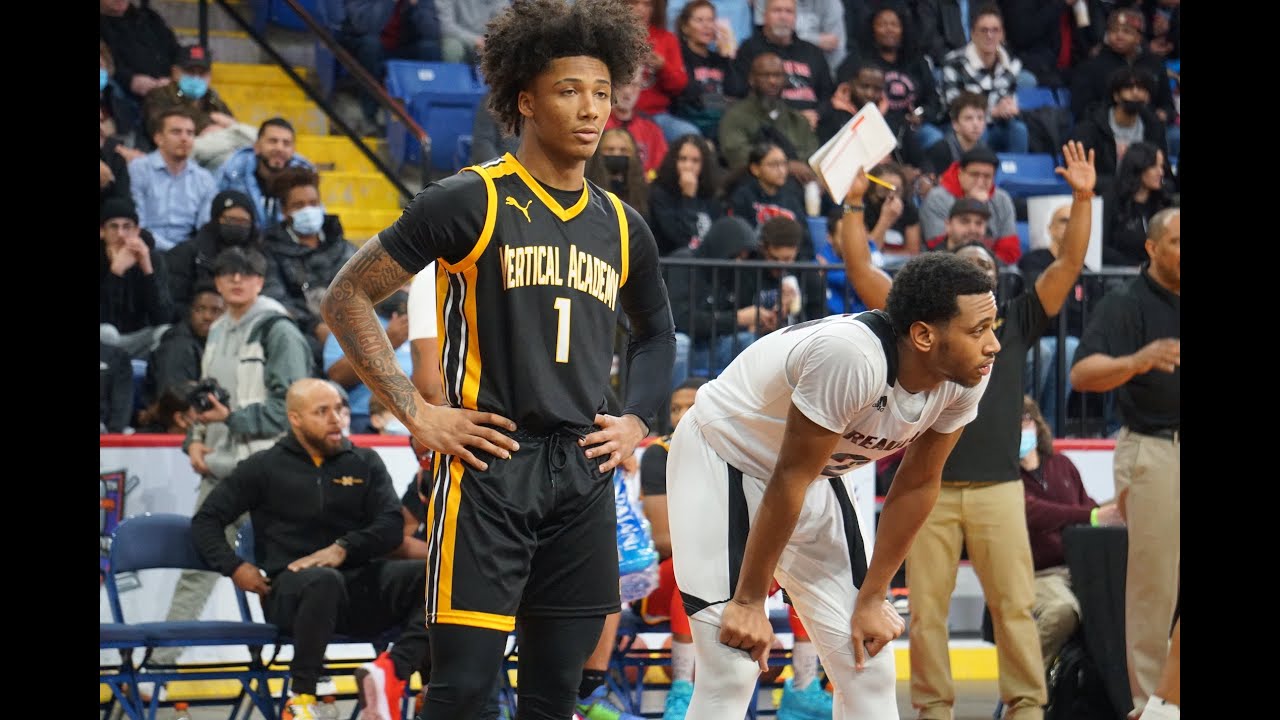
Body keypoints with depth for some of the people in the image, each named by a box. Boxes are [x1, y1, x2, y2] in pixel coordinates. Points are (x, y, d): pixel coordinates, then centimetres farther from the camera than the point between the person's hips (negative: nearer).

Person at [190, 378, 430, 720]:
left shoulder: (365, 463, 16)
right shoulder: (266, 467, 11)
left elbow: (391, 526, 3)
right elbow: (206, 521, 12)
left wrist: (342, 549, -15)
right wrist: (234, 567, -6)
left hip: (361, 581, 3)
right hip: (290, 587, -3)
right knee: (324, 580, -41)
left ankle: (389, 671, -36)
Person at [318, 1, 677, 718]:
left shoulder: (622, 227, 12)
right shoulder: (470, 202, -5)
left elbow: (657, 333, 31)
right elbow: (348, 297, -3)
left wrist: (636, 422, 15)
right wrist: (418, 413, -9)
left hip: (583, 472, 6)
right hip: (488, 467, -6)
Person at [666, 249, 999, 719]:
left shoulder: (966, 376, -15)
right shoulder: (851, 358, -37)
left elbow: (918, 484, -2)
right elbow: (790, 479, -28)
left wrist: (872, 598, 0)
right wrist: (749, 601, -21)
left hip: (819, 476, 7)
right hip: (722, 464, -7)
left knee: (868, 665, 4)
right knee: (731, 670, -15)